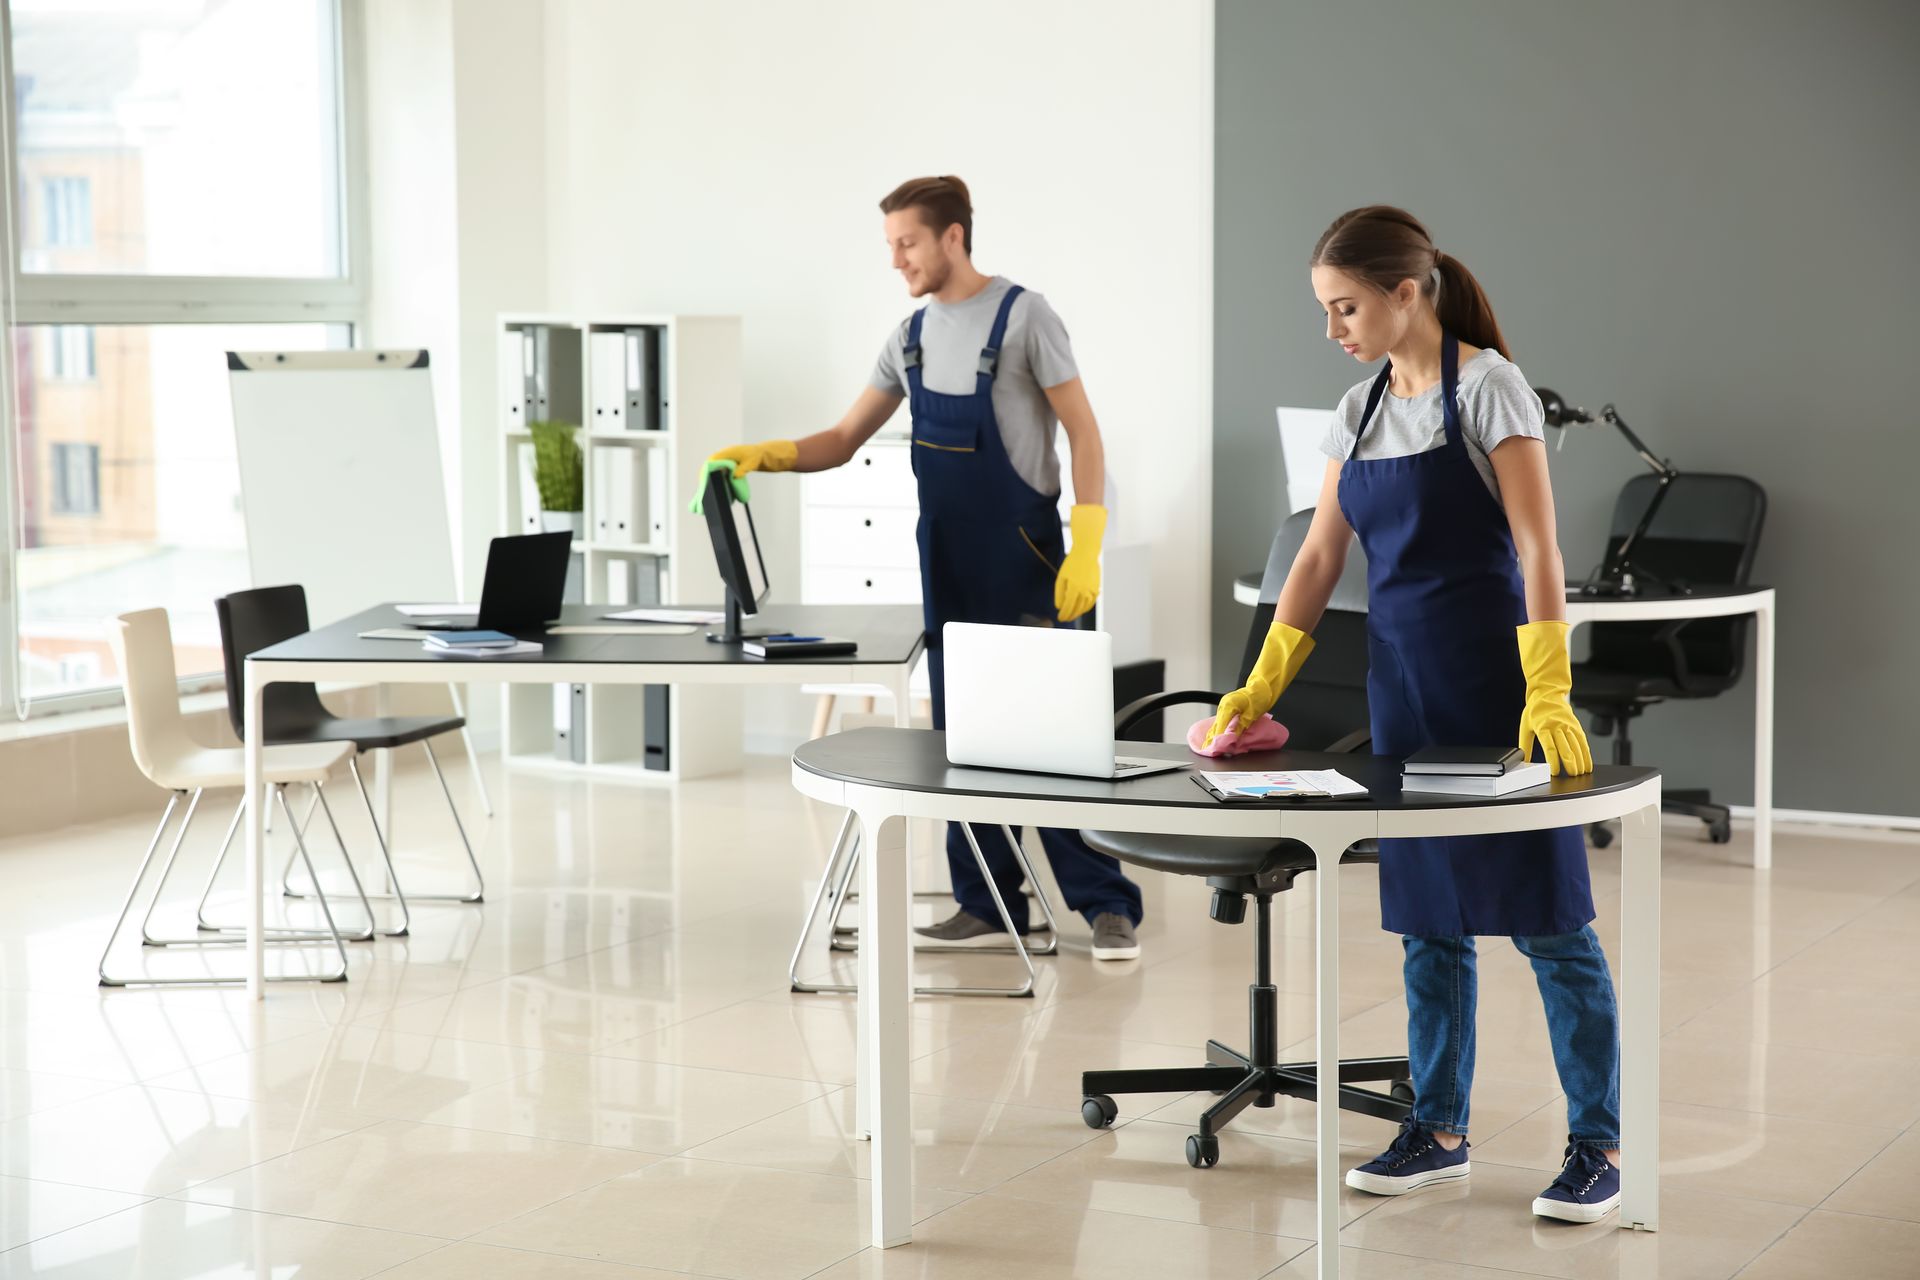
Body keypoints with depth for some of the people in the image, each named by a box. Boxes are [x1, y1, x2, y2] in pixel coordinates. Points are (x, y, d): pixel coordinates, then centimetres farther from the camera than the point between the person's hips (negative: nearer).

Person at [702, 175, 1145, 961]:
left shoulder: (1022, 315, -9)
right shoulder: (911, 336, 11)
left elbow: (1083, 432, -11)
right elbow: (844, 441, 13)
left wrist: (1086, 550, -19)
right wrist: (763, 455, -5)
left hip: (1024, 563, -7)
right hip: (948, 564, 7)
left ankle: (1106, 903, -2)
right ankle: (989, 905, 15)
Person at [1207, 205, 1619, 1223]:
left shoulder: (1488, 387, -10)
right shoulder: (1359, 411, 10)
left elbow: (1536, 546, -16)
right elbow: (1319, 557, 11)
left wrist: (1548, 694, -24)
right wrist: (1260, 687, 5)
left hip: (1496, 678, -7)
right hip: (1401, 681, 7)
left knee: (1545, 919, -2)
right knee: (1427, 918, 11)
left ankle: (1596, 1144, 5)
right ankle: (1438, 1129, 20)